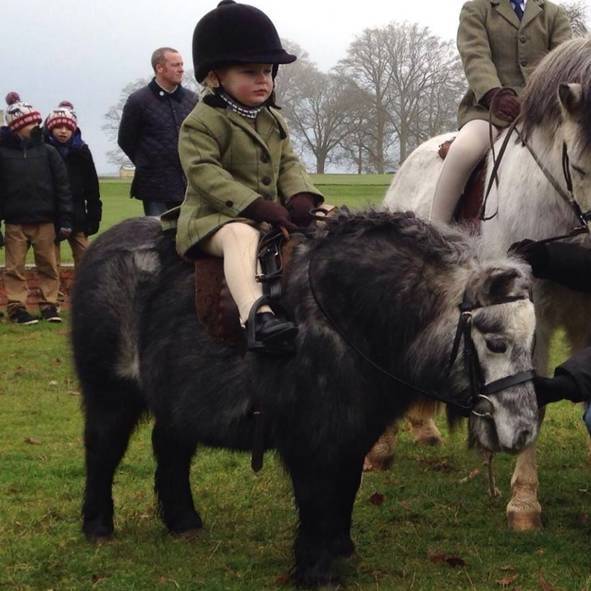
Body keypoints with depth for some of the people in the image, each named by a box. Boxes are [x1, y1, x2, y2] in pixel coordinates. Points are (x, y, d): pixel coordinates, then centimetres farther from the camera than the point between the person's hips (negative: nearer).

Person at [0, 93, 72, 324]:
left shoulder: (47, 152, 1)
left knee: (48, 266, 6)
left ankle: (49, 305, 14)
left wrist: (65, 220, -2)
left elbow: (62, 186, 2)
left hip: (45, 220, 1)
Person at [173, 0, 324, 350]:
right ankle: (255, 314, -58)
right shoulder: (203, 123, -9)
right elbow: (204, 172, -19)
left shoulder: (273, 121, 16)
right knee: (242, 235, -40)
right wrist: (256, 205, -27)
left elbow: (289, 164, 15)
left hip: (269, 213, 8)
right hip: (214, 217, -8)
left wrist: (300, 196, -10)